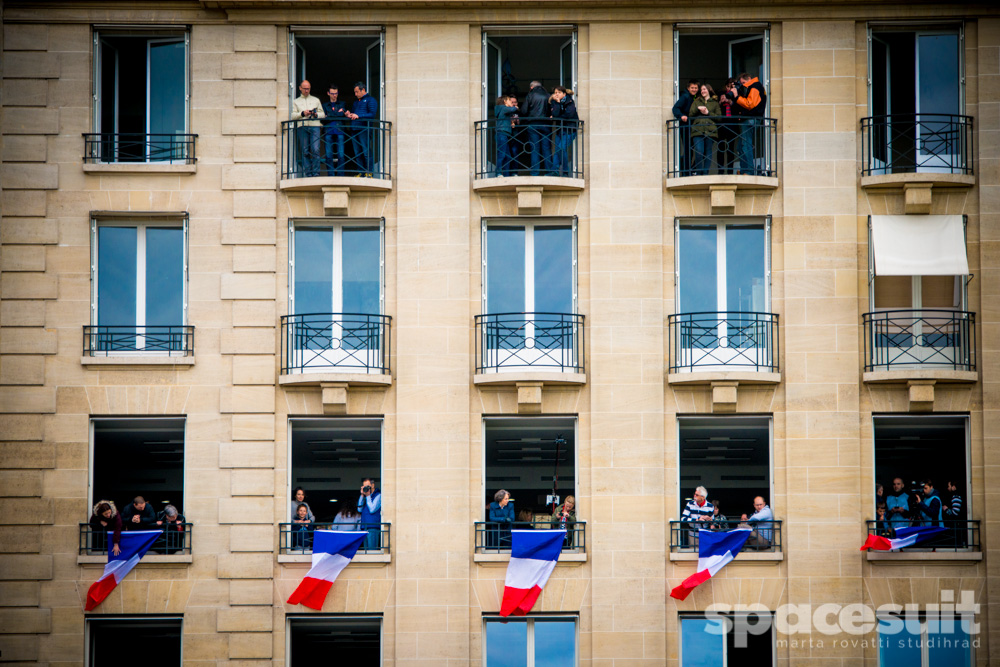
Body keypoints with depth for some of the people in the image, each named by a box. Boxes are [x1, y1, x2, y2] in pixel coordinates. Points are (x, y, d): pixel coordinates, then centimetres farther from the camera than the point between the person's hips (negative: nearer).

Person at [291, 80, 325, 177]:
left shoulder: (316, 100, 23)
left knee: (315, 150, -14)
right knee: (305, 151, -5)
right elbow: (293, 116, 7)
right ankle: (308, 173, -4)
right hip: (302, 127, 0)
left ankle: (316, 173, -14)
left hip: (314, 126, 0)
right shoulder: (296, 101, 20)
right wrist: (302, 113, -9)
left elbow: (323, 114, 18)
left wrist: (316, 114, -3)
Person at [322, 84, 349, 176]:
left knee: (341, 154, -8)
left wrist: (330, 117, -9)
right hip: (328, 132, 0)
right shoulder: (325, 105, 20)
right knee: (329, 155, -6)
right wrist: (338, 114, -4)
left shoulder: (342, 104, 20)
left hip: (340, 131, 0)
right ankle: (330, 175, -3)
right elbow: (323, 118, 4)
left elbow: (346, 116, 6)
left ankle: (340, 175, -6)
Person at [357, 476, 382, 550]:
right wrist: (362, 495, 5)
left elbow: (372, 509, -11)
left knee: (372, 550, -13)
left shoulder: (378, 495, -2)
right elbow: (359, 509, 11)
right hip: (364, 527, 7)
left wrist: (368, 496, -7)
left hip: (373, 528, -7)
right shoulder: (365, 496, 20)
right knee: (366, 549, 5)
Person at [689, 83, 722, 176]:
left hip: (710, 131, 0)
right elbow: (690, 115, 11)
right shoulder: (696, 102, 22)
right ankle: (698, 172, -7)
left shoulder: (715, 103, 17)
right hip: (698, 130, 0)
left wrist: (708, 113, -4)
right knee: (699, 151, -14)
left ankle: (705, 173, 1)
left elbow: (719, 117, 7)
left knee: (708, 152, -3)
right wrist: (698, 109, -5)